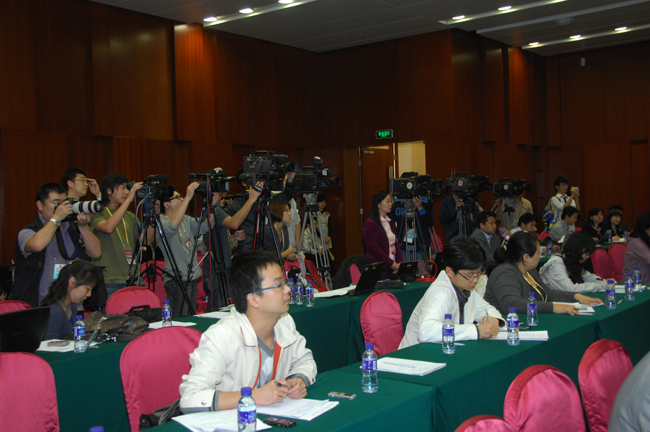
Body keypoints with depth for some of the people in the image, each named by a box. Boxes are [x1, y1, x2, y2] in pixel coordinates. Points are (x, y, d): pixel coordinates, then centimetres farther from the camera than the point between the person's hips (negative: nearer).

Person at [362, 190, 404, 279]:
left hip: (393, 268, 6)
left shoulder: (390, 222, 16)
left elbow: (396, 244, 13)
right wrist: (392, 264, -14)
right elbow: (375, 248, -14)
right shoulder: (370, 224, -8)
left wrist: (400, 262, -3)